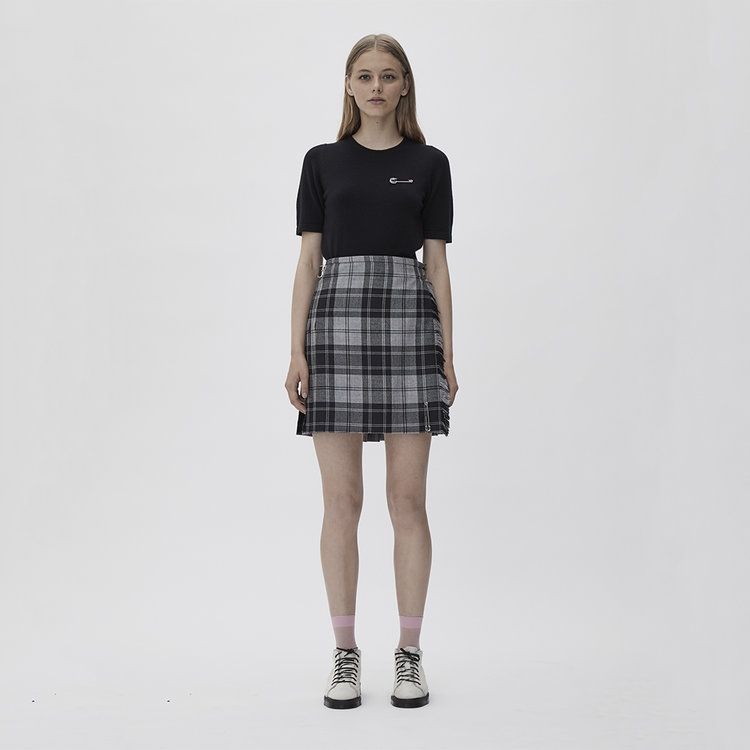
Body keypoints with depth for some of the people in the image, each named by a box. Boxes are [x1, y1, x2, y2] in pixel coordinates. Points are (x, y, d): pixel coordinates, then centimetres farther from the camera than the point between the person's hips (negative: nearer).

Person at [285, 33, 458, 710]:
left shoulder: (429, 163, 9)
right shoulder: (323, 161, 10)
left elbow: (437, 264, 7)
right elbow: (309, 260, 6)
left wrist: (447, 354, 2)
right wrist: (297, 351, -3)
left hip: (408, 320, 0)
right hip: (337, 316, 0)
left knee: (408, 499, 1)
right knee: (341, 501, 1)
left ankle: (410, 653, 12)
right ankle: (346, 653, 12)